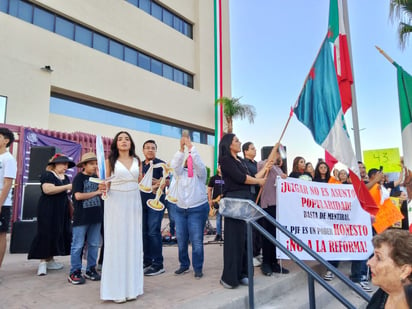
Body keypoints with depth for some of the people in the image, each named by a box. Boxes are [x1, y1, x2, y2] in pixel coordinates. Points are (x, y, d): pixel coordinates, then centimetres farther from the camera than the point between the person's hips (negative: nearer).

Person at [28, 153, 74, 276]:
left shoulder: (66, 178, 16)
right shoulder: (47, 175, -7)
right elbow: (48, 189, -23)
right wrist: (67, 187, -21)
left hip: (62, 211, 8)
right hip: (48, 210, -7)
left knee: (58, 234, 7)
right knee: (46, 234, -6)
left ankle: (49, 260, 17)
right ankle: (43, 261, 1)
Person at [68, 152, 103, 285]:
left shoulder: (97, 177, 10)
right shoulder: (79, 178, -6)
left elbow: (103, 193, 7)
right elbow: (78, 196, -16)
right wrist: (96, 192, -14)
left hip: (96, 216, 6)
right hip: (81, 217, -5)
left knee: (94, 244, 12)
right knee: (78, 245, 2)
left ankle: (90, 269, 24)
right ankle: (74, 272, 13)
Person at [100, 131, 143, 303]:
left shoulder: (137, 161, 9)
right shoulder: (110, 161, 1)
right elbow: (106, 184, 0)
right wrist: (103, 187, -20)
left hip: (133, 203, 3)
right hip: (115, 203, -3)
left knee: (133, 243, 6)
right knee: (116, 243, -1)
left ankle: (131, 286, 16)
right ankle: (116, 289, 7)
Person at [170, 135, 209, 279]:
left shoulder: (200, 172, 2)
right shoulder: (181, 172, 12)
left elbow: (198, 162, -18)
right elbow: (174, 164, -7)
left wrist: (190, 146, -23)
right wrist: (181, 148, -19)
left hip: (198, 210, -4)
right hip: (180, 210, 5)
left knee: (196, 241, -2)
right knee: (181, 240, 10)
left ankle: (198, 268, 11)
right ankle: (184, 265, 27)